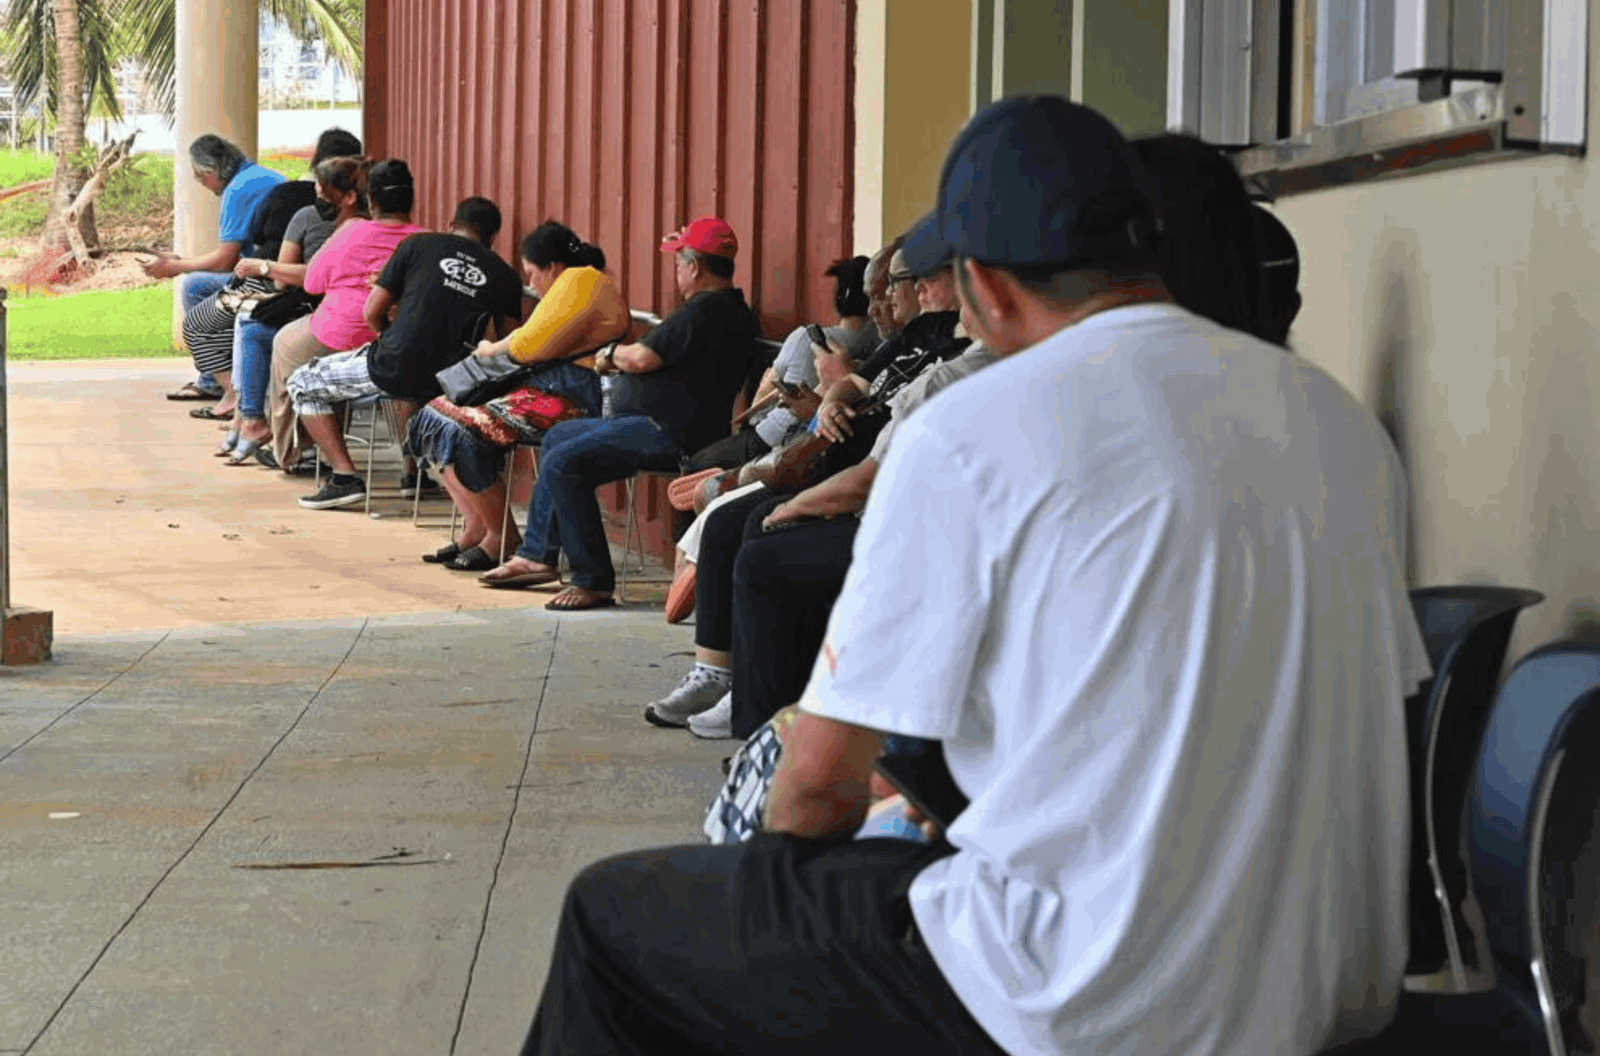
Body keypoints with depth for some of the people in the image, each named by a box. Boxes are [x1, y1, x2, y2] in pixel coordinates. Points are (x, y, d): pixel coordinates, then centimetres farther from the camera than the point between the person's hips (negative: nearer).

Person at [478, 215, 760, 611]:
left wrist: (610, 355, -2)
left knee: (562, 464, -24)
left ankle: (594, 582, -19)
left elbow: (643, 358, -22)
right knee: (558, 437, 24)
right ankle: (538, 555, 26)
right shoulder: (730, 307, 16)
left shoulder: (706, 310, -20)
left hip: (666, 433, -12)